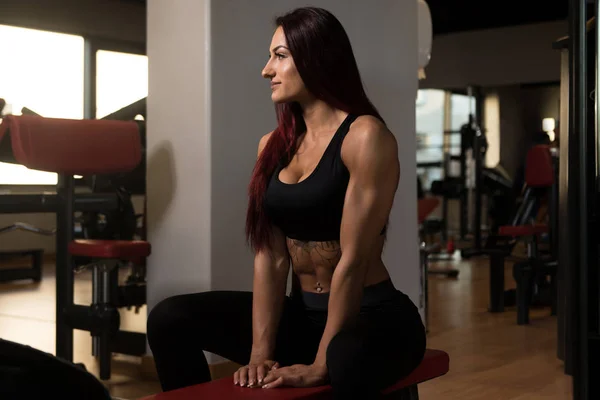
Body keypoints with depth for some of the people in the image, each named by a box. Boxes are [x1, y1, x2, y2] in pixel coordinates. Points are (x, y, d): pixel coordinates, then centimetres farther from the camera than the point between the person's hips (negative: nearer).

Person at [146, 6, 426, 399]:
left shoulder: (365, 136, -14)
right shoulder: (273, 146, 7)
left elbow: (353, 260, -19)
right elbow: (271, 256, 0)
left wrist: (320, 365, -20)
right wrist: (260, 351, -10)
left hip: (374, 317, -6)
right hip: (303, 313, 7)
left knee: (348, 362, -41)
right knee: (171, 319, -6)